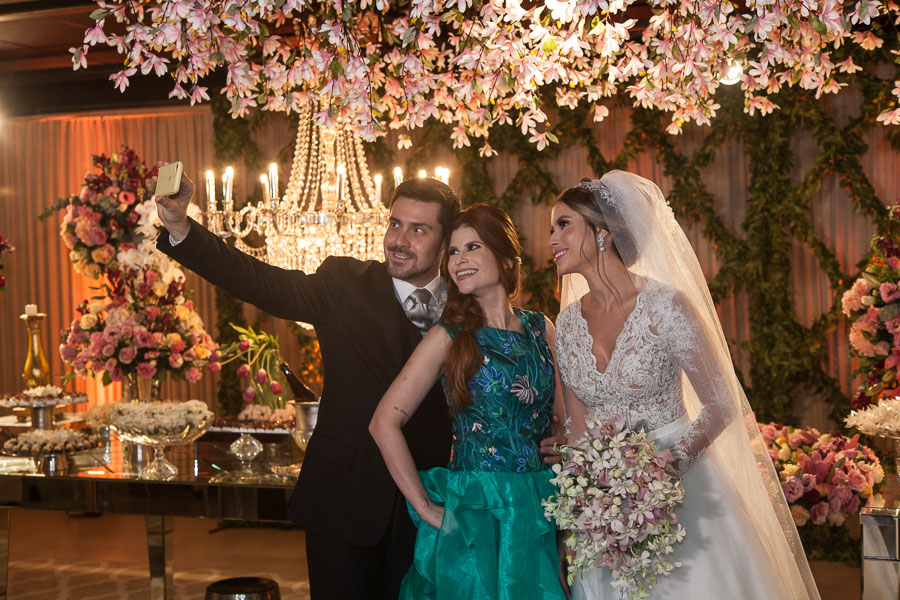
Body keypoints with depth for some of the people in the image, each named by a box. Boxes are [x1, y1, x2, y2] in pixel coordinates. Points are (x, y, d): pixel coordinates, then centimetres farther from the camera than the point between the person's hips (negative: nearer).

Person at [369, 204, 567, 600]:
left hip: (541, 515, 3)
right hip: (475, 516, -3)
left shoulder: (541, 329, 5)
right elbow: (385, 423, -9)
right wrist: (425, 507, -10)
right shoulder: (449, 337, -5)